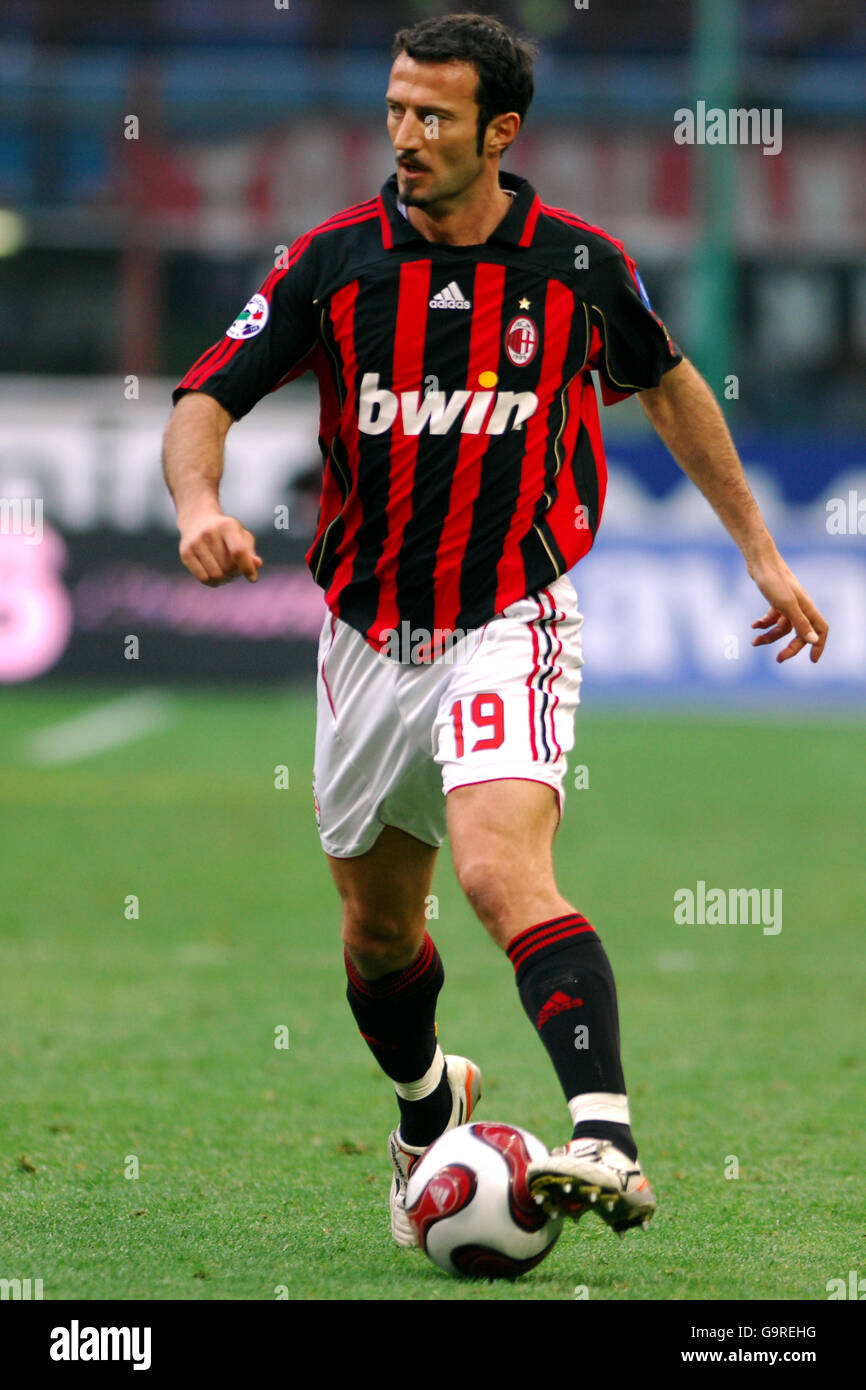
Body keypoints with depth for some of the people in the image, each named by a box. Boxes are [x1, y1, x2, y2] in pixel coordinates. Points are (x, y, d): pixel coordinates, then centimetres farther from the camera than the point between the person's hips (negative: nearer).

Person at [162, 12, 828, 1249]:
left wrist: (760, 550, 16)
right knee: (379, 924, 15)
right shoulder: (333, 262, -6)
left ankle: (606, 1140, -38)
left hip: (511, 624, -3)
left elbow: (667, 386, 13)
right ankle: (427, 1107, 45)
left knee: (502, 870, -27)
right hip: (370, 637, 3)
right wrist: (199, 503, -27)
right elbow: (207, 399, -4)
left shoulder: (581, 266, -6)